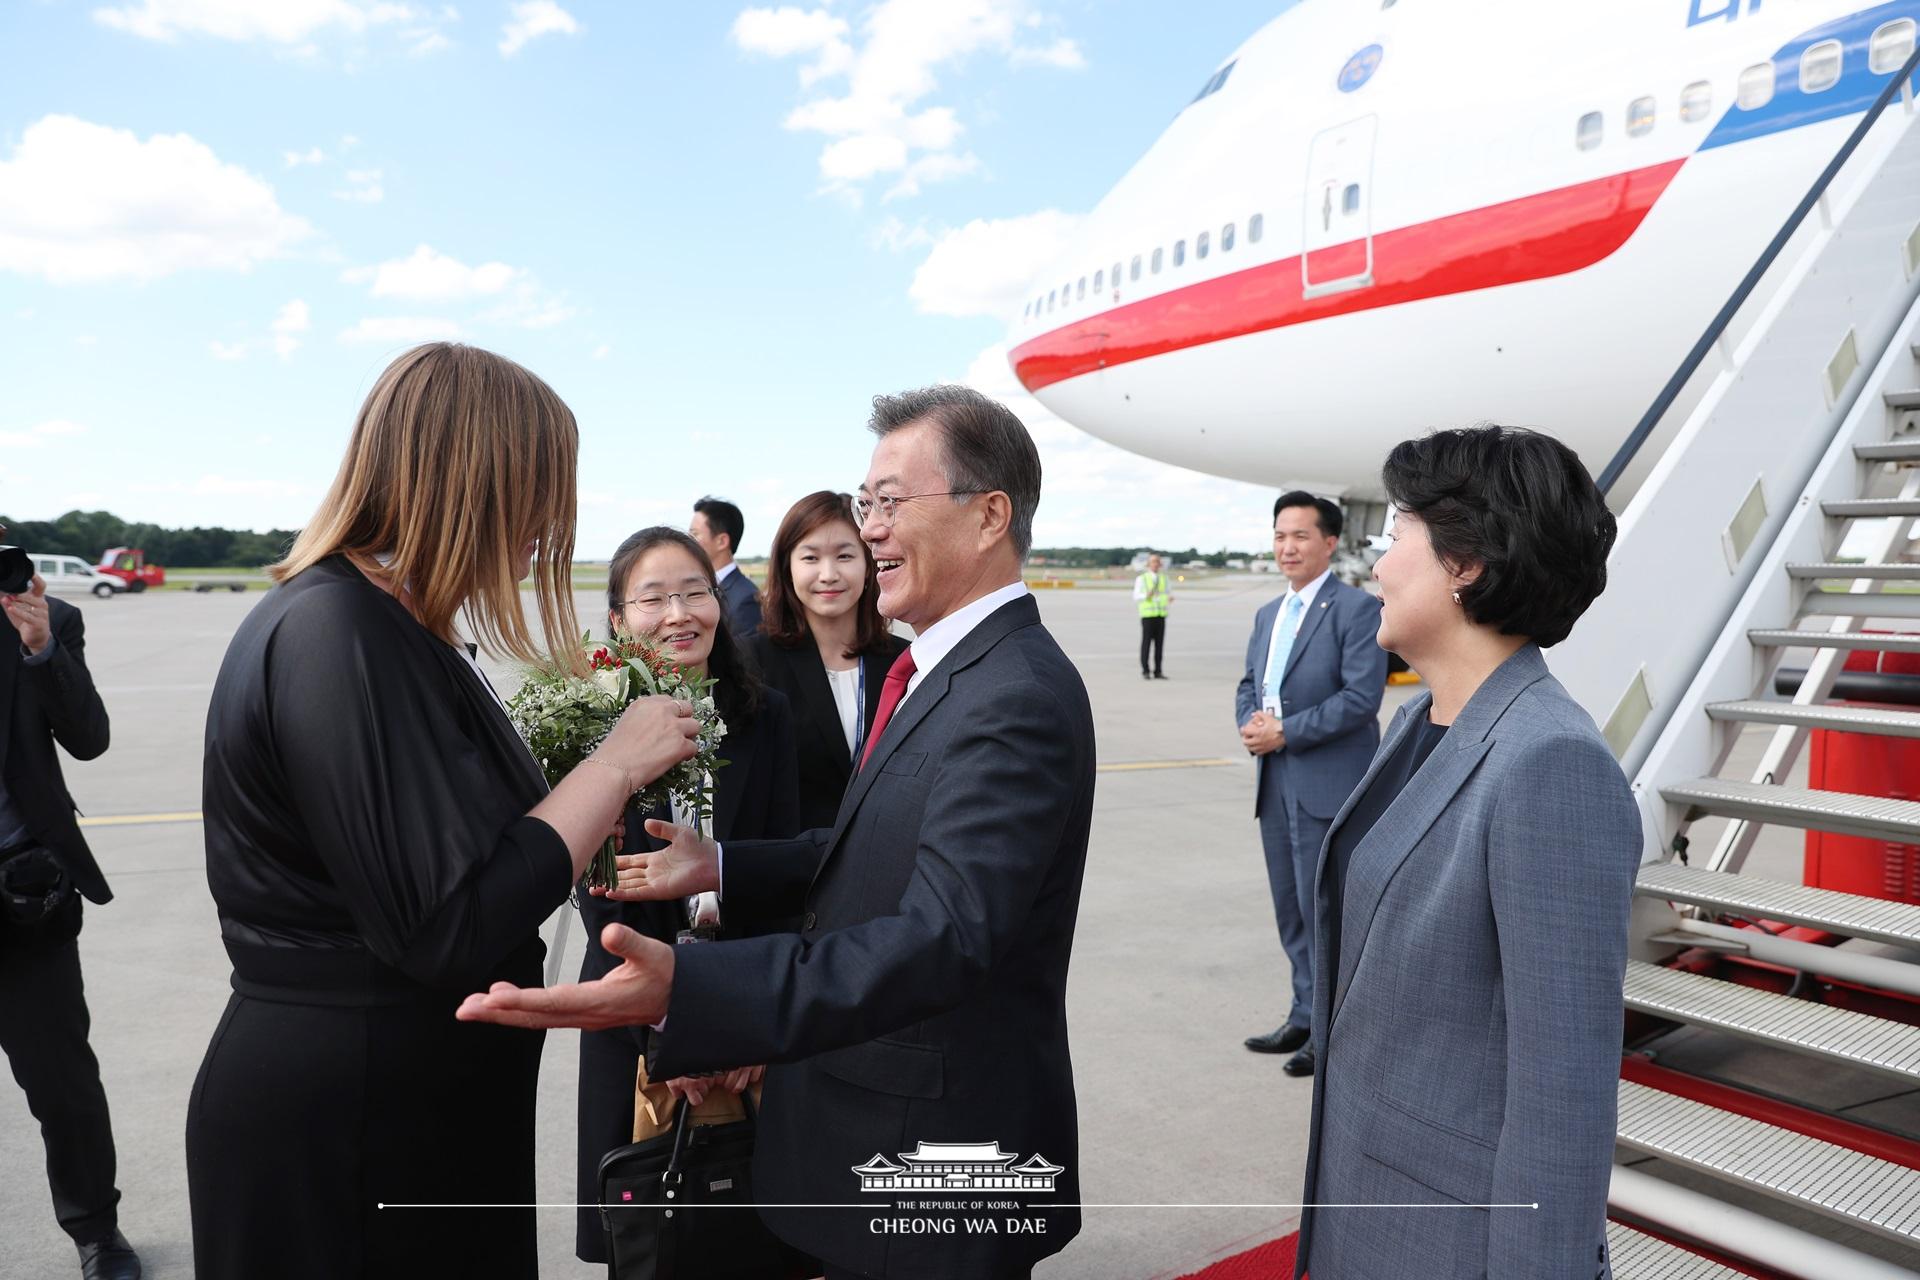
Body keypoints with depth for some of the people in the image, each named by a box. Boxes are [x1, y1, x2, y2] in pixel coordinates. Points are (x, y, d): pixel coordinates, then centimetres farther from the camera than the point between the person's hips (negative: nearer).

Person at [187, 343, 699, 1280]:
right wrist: (617, 764, -19)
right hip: (346, 1137, -9)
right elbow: (448, 930, -27)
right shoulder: (337, 634, -23)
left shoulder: (389, 625, 8)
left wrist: (593, 804, 7)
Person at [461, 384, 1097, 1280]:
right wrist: (725, 868, 8)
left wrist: (682, 992, -46)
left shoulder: (1018, 698, -26)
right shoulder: (939, 669, 6)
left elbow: (943, 934, -36)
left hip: (938, 1144, -9)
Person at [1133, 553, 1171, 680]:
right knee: (1146, 643, -4)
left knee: (1159, 643, 2)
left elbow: (1166, 596, 12)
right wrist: (1146, 595, -24)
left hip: (1161, 615, 4)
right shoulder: (1141, 579, -2)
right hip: (1147, 614, -4)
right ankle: (1145, 672, 3)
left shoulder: (1164, 578, 10)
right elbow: (1136, 598, -4)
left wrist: (1169, 599, -13)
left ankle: (1158, 672, 7)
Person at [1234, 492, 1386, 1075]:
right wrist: (1250, 722, -4)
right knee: (1290, 907, 15)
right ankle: (1305, 1017, 28)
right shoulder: (1268, 615, 15)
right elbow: (1248, 685, 19)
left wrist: (1283, 732, -17)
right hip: (1274, 781, 8)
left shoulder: (1357, 608, -9)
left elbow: (1361, 696, -17)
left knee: (1321, 908, -1)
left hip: (1326, 784, -8)